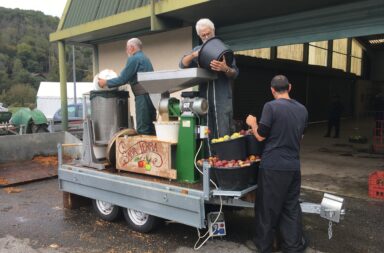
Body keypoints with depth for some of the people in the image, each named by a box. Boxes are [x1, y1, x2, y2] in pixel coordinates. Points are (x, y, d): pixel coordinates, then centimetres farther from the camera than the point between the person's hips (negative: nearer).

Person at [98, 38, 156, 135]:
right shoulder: (144, 58, 22)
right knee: (150, 126, 11)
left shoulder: (133, 59, -6)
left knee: (142, 129, -6)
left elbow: (123, 79, -9)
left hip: (143, 96, -9)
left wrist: (106, 82, 3)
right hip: (151, 95, 9)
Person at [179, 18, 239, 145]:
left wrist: (225, 69, -23)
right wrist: (193, 55, -14)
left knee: (224, 134, -6)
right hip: (204, 97, 3)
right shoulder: (198, 50, 17)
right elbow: (182, 64, 5)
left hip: (223, 98, -3)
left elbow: (235, 73, -1)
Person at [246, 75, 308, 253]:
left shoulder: (271, 106, -13)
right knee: (291, 206, 15)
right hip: (293, 165, 5)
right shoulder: (302, 109, 7)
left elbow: (261, 136, -10)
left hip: (272, 166, -5)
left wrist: (252, 123, 8)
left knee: (268, 207, 8)